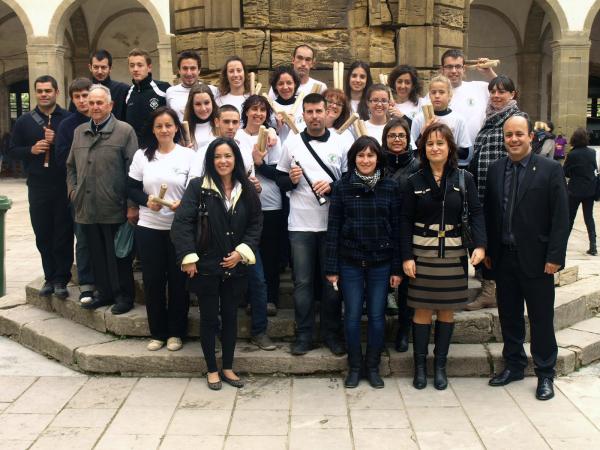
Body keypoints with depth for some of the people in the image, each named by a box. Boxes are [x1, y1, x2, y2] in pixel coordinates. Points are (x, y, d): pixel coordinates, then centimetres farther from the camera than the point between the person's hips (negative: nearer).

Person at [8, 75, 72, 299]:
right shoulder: (24, 121, 8)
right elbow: (12, 151, 10)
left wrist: (58, 142, -17)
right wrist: (31, 150, -8)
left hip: (64, 186, -3)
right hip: (37, 187, 3)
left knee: (63, 234, 2)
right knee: (43, 235, 8)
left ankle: (61, 279, 12)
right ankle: (49, 277, 20)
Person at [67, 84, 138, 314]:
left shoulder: (124, 131, -4)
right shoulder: (79, 132, 14)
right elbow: (71, 166, 22)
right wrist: (72, 189, 8)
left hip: (114, 209, -5)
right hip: (86, 207, 5)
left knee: (118, 255, 4)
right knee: (97, 255, 14)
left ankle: (124, 295, 18)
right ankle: (104, 292, 28)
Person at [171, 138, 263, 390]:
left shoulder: (247, 190, 4)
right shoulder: (197, 187, -6)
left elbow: (256, 224, 5)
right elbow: (182, 223, -11)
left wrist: (242, 251, -7)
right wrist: (188, 257, -17)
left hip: (235, 267, 3)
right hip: (206, 266, -3)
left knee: (230, 316, 12)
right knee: (209, 318, 8)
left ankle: (228, 367, 27)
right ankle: (212, 370, 24)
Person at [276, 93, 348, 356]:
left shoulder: (340, 143, 4)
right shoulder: (292, 143, 6)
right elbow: (280, 180, 10)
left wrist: (332, 186, -12)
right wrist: (291, 180, -12)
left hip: (331, 223, 0)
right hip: (300, 224, 0)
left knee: (332, 280, 7)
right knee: (302, 282, 4)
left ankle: (332, 333, 20)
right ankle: (303, 334, 15)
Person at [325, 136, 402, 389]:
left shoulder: (390, 188, 1)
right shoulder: (342, 187, -1)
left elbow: (396, 228, 2)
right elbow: (333, 228, -1)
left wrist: (397, 268, 0)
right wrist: (331, 267, -4)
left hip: (381, 262, 1)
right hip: (350, 263, 0)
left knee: (377, 316, 7)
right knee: (352, 315, 6)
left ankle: (373, 367, 23)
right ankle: (354, 367, 22)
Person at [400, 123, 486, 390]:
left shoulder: (463, 178, 1)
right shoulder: (415, 181, 0)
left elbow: (476, 213, -3)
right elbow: (405, 220, 0)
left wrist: (480, 245, -18)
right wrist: (406, 256, -7)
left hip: (453, 253, 1)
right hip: (422, 252, -1)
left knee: (447, 310, 7)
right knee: (422, 309, 3)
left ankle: (440, 366, 21)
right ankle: (420, 366, 16)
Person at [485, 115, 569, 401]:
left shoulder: (550, 170, -7)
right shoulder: (495, 170, 6)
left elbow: (561, 218, -9)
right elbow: (488, 213, 9)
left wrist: (554, 257, -13)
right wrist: (488, 251, 7)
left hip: (536, 259, -4)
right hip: (503, 258, 4)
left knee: (541, 318, 6)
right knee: (509, 315, 14)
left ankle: (545, 374, 21)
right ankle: (514, 365, 31)